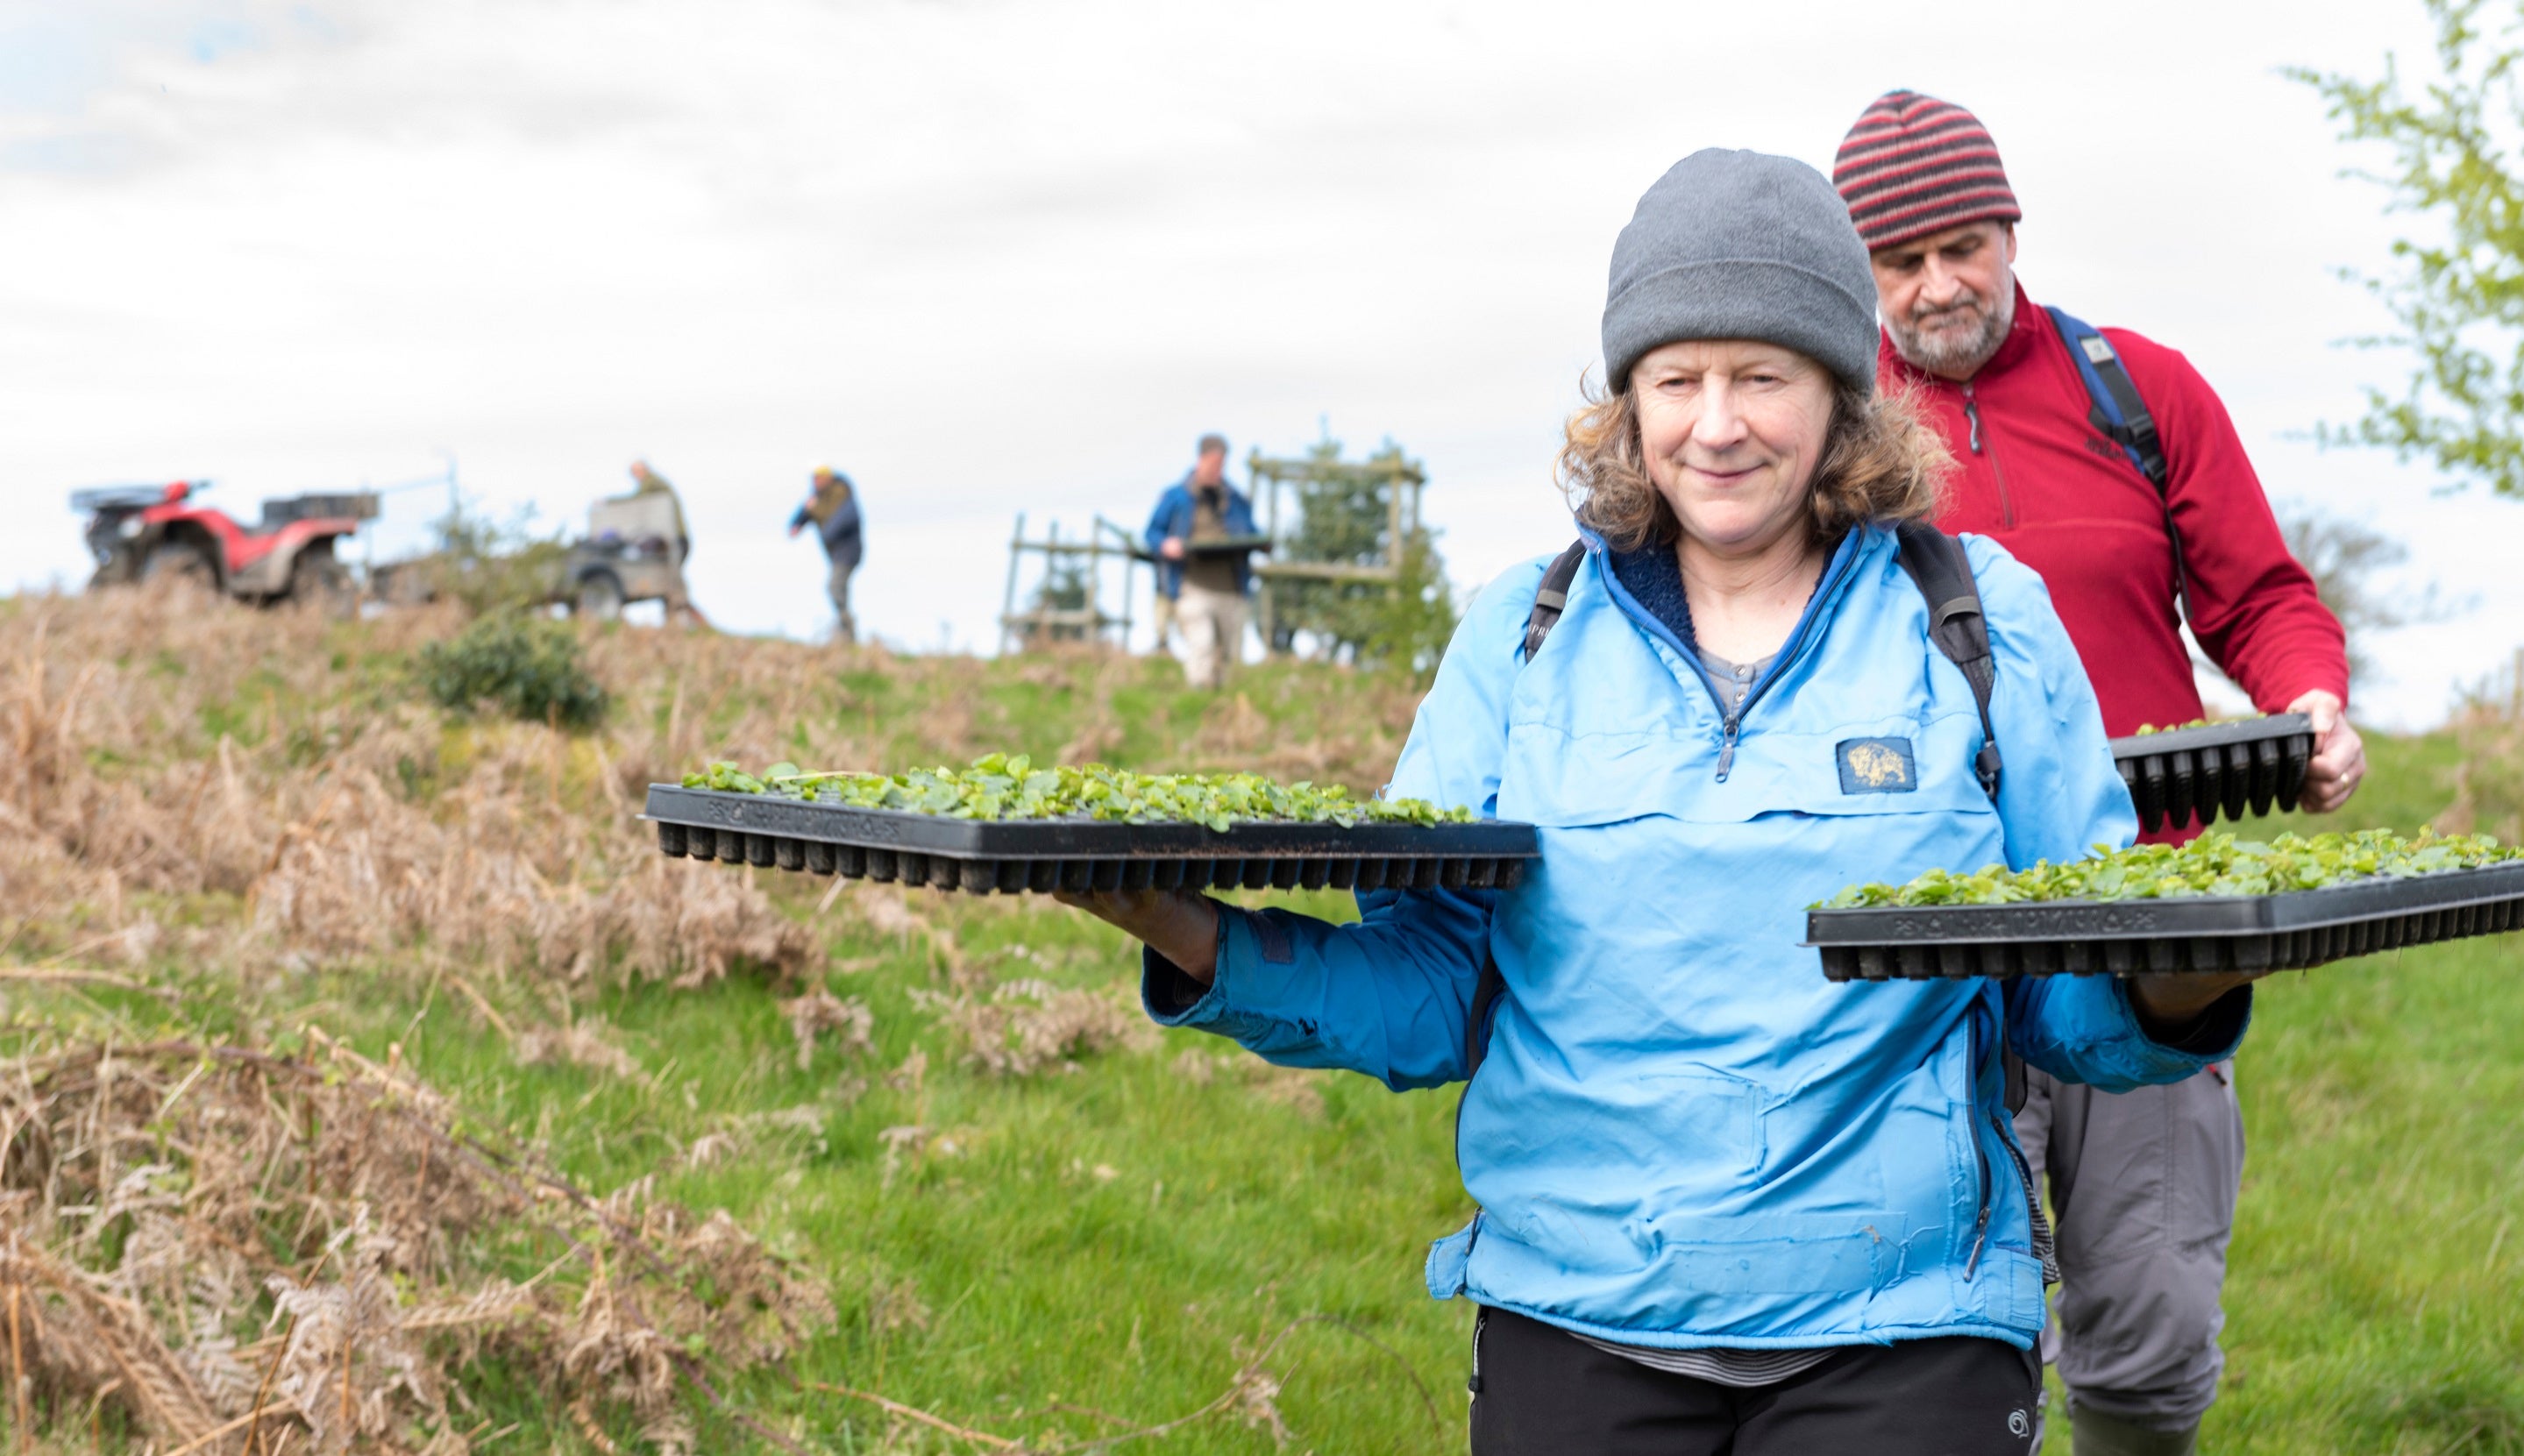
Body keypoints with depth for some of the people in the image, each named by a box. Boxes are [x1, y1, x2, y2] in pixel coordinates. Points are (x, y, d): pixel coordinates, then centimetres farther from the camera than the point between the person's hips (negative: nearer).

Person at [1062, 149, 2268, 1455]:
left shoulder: (1986, 623, 3)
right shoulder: (1521, 637, 6)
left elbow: (2075, 1006, 5)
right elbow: (1421, 998, 5)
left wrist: (2188, 978, -18)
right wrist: (1190, 937, -11)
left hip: (1895, 1340, -1)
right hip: (1572, 1322, 1)